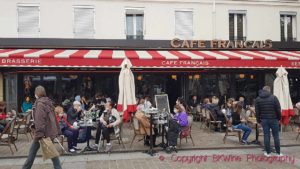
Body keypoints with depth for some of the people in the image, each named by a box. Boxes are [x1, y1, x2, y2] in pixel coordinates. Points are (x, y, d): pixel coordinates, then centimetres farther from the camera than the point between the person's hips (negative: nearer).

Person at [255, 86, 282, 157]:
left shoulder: (258, 99, 4)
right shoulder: (273, 97, -5)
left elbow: (257, 111, 4)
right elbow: (278, 109, -5)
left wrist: (258, 120, 11)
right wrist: (279, 118, 7)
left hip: (264, 120, 2)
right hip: (273, 119, -2)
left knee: (266, 136, 5)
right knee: (276, 136, 6)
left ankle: (268, 152, 8)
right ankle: (278, 153, 12)